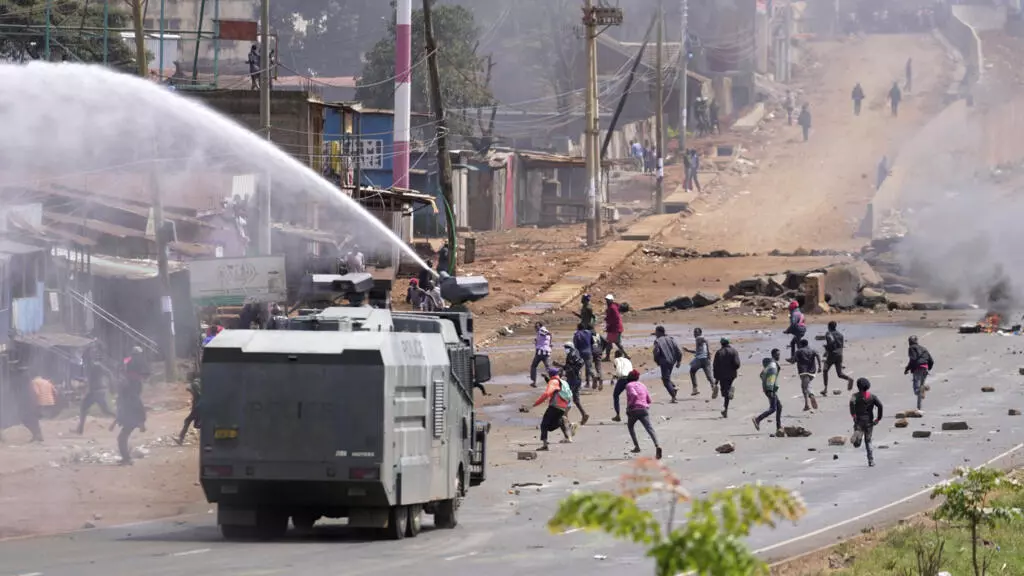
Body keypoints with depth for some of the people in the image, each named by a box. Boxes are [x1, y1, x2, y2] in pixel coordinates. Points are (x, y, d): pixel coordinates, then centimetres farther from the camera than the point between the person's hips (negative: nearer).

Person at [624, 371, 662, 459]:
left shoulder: (629, 385, 3)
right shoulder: (642, 385, 20)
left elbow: (634, 395, -18)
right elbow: (649, 400, 18)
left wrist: (629, 406, -9)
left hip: (633, 410, -3)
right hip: (644, 409, 3)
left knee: (630, 426, 26)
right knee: (650, 429, -12)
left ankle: (637, 446, 21)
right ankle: (657, 446, -35)